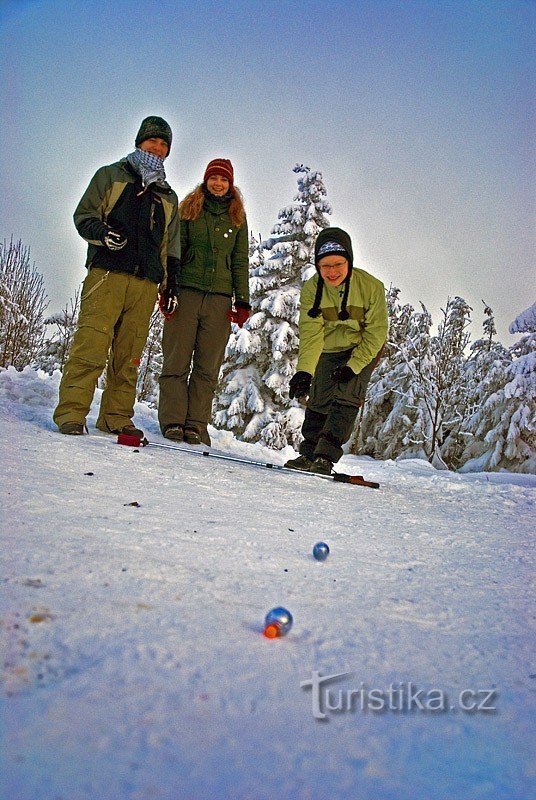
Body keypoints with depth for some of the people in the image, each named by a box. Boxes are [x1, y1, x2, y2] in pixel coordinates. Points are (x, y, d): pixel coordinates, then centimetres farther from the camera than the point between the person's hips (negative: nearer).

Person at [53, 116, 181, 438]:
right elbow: (83, 215, 8)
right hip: (107, 274, -3)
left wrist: (171, 284, 14)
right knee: (91, 345, -14)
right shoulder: (111, 175, 16)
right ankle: (71, 412, -11)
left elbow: (171, 247, 25)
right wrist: (103, 233, -13)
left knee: (130, 354, 0)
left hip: (146, 282, 4)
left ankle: (117, 417, 6)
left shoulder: (168, 197, 27)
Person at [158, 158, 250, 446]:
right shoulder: (188, 209, 12)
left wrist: (242, 301, 4)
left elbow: (240, 261, 13)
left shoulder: (237, 217, 16)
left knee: (208, 366, -1)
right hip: (186, 292, -1)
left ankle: (196, 425, 3)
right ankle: (172, 421, 1)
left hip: (219, 297, 1)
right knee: (177, 361, -4)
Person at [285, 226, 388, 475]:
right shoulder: (311, 289, -18)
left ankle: (326, 456, -14)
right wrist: (304, 370, -39)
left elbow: (376, 333, -17)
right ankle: (308, 453, 18)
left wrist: (353, 366, -24)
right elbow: (311, 334, -25)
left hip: (362, 351, -2)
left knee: (346, 398, -17)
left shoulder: (371, 286, -23)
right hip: (328, 352, 3)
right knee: (319, 401, 3)